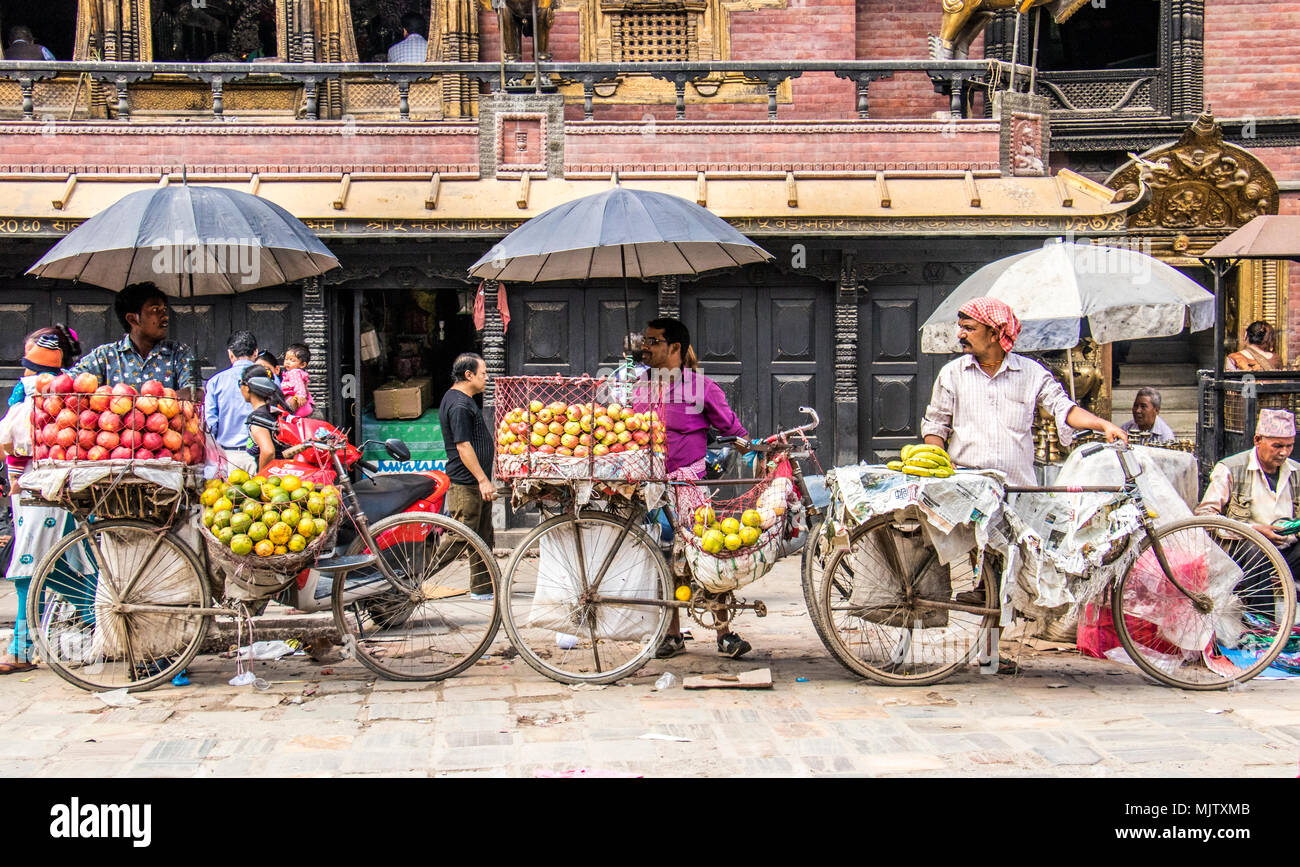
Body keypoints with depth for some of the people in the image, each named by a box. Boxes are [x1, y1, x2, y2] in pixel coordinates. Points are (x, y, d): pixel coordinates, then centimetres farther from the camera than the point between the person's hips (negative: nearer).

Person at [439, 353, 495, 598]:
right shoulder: (459, 405, -18)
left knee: (483, 537, 13)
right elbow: (463, 446, -22)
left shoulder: (465, 400, 17)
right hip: (465, 484, -11)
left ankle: (484, 586, 18)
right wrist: (483, 480, -23)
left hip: (476, 483, 11)